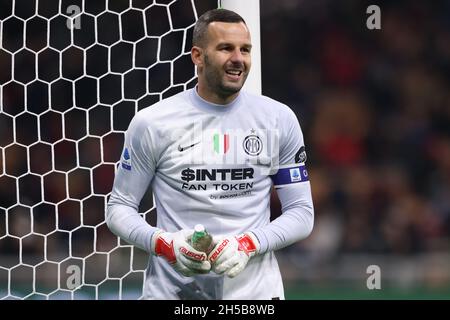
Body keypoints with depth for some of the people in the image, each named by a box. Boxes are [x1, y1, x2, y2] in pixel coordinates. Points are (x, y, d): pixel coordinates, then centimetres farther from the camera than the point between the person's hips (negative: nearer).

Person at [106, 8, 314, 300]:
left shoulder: (279, 119, -1)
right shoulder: (151, 123, -3)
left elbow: (301, 212, 1)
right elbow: (120, 207, 2)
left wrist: (249, 244, -16)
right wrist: (164, 243, -17)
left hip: (253, 288, 1)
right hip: (173, 289, -1)